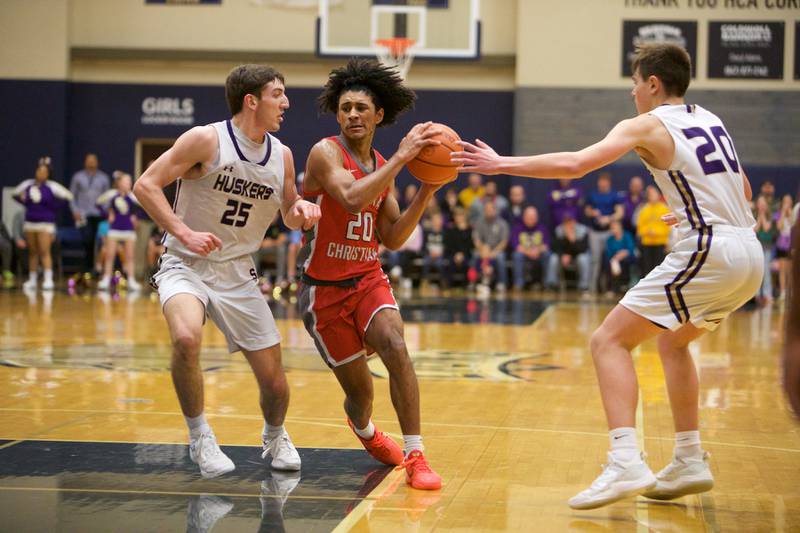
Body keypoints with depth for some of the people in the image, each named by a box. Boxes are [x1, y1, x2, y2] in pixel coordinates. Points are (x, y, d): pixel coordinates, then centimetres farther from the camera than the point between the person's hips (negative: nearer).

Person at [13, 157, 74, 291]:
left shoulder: (52, 187, -6)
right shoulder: (27, 185, 5)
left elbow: (67, 196, -6)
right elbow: (16, 194, 20)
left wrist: (53, 206, -10)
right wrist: (23, 200, 0)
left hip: (46, 223, -4)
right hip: (30, 222, 4)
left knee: (44, 252, -11)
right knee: (32, 252, 10)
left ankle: (48, 280, -13)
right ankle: (32, 280, 17)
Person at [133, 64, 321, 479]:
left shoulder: (282, 155, 2)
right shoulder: (206, 140, -14)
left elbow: (289, 216, 16)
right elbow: (145, 185, -15)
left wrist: (301, 212, -8)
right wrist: (185, 233, -25)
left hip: (238, 273, 5)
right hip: (186, 266, -5)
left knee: (274, 380, 2)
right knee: (186, 339, -35)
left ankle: (275, 437, 37)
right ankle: (199, 438, -12)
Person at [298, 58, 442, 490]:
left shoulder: (382, 166, 7)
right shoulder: (325, 153, -13)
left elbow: (391, 239, 6)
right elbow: (352, 198, -33)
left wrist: (426, 191, -4)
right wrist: (402, 156, -31)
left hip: (368, 277, 4)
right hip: (325, 287, -4)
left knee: (394, 345, -25)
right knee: (359, 387, 3)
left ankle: (415, 455, -20)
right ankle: (364, 429, 40)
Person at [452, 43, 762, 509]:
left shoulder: (648, 125, -1)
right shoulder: (710, 120, 20)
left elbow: (575, 164, -13)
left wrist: (501, 164, -8)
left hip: (709, 252, -8)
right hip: (750, 254, 8)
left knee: (609, 341, -5)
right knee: (673, 341, 28)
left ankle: (626, 464, -19)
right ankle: (690, 463, 25)